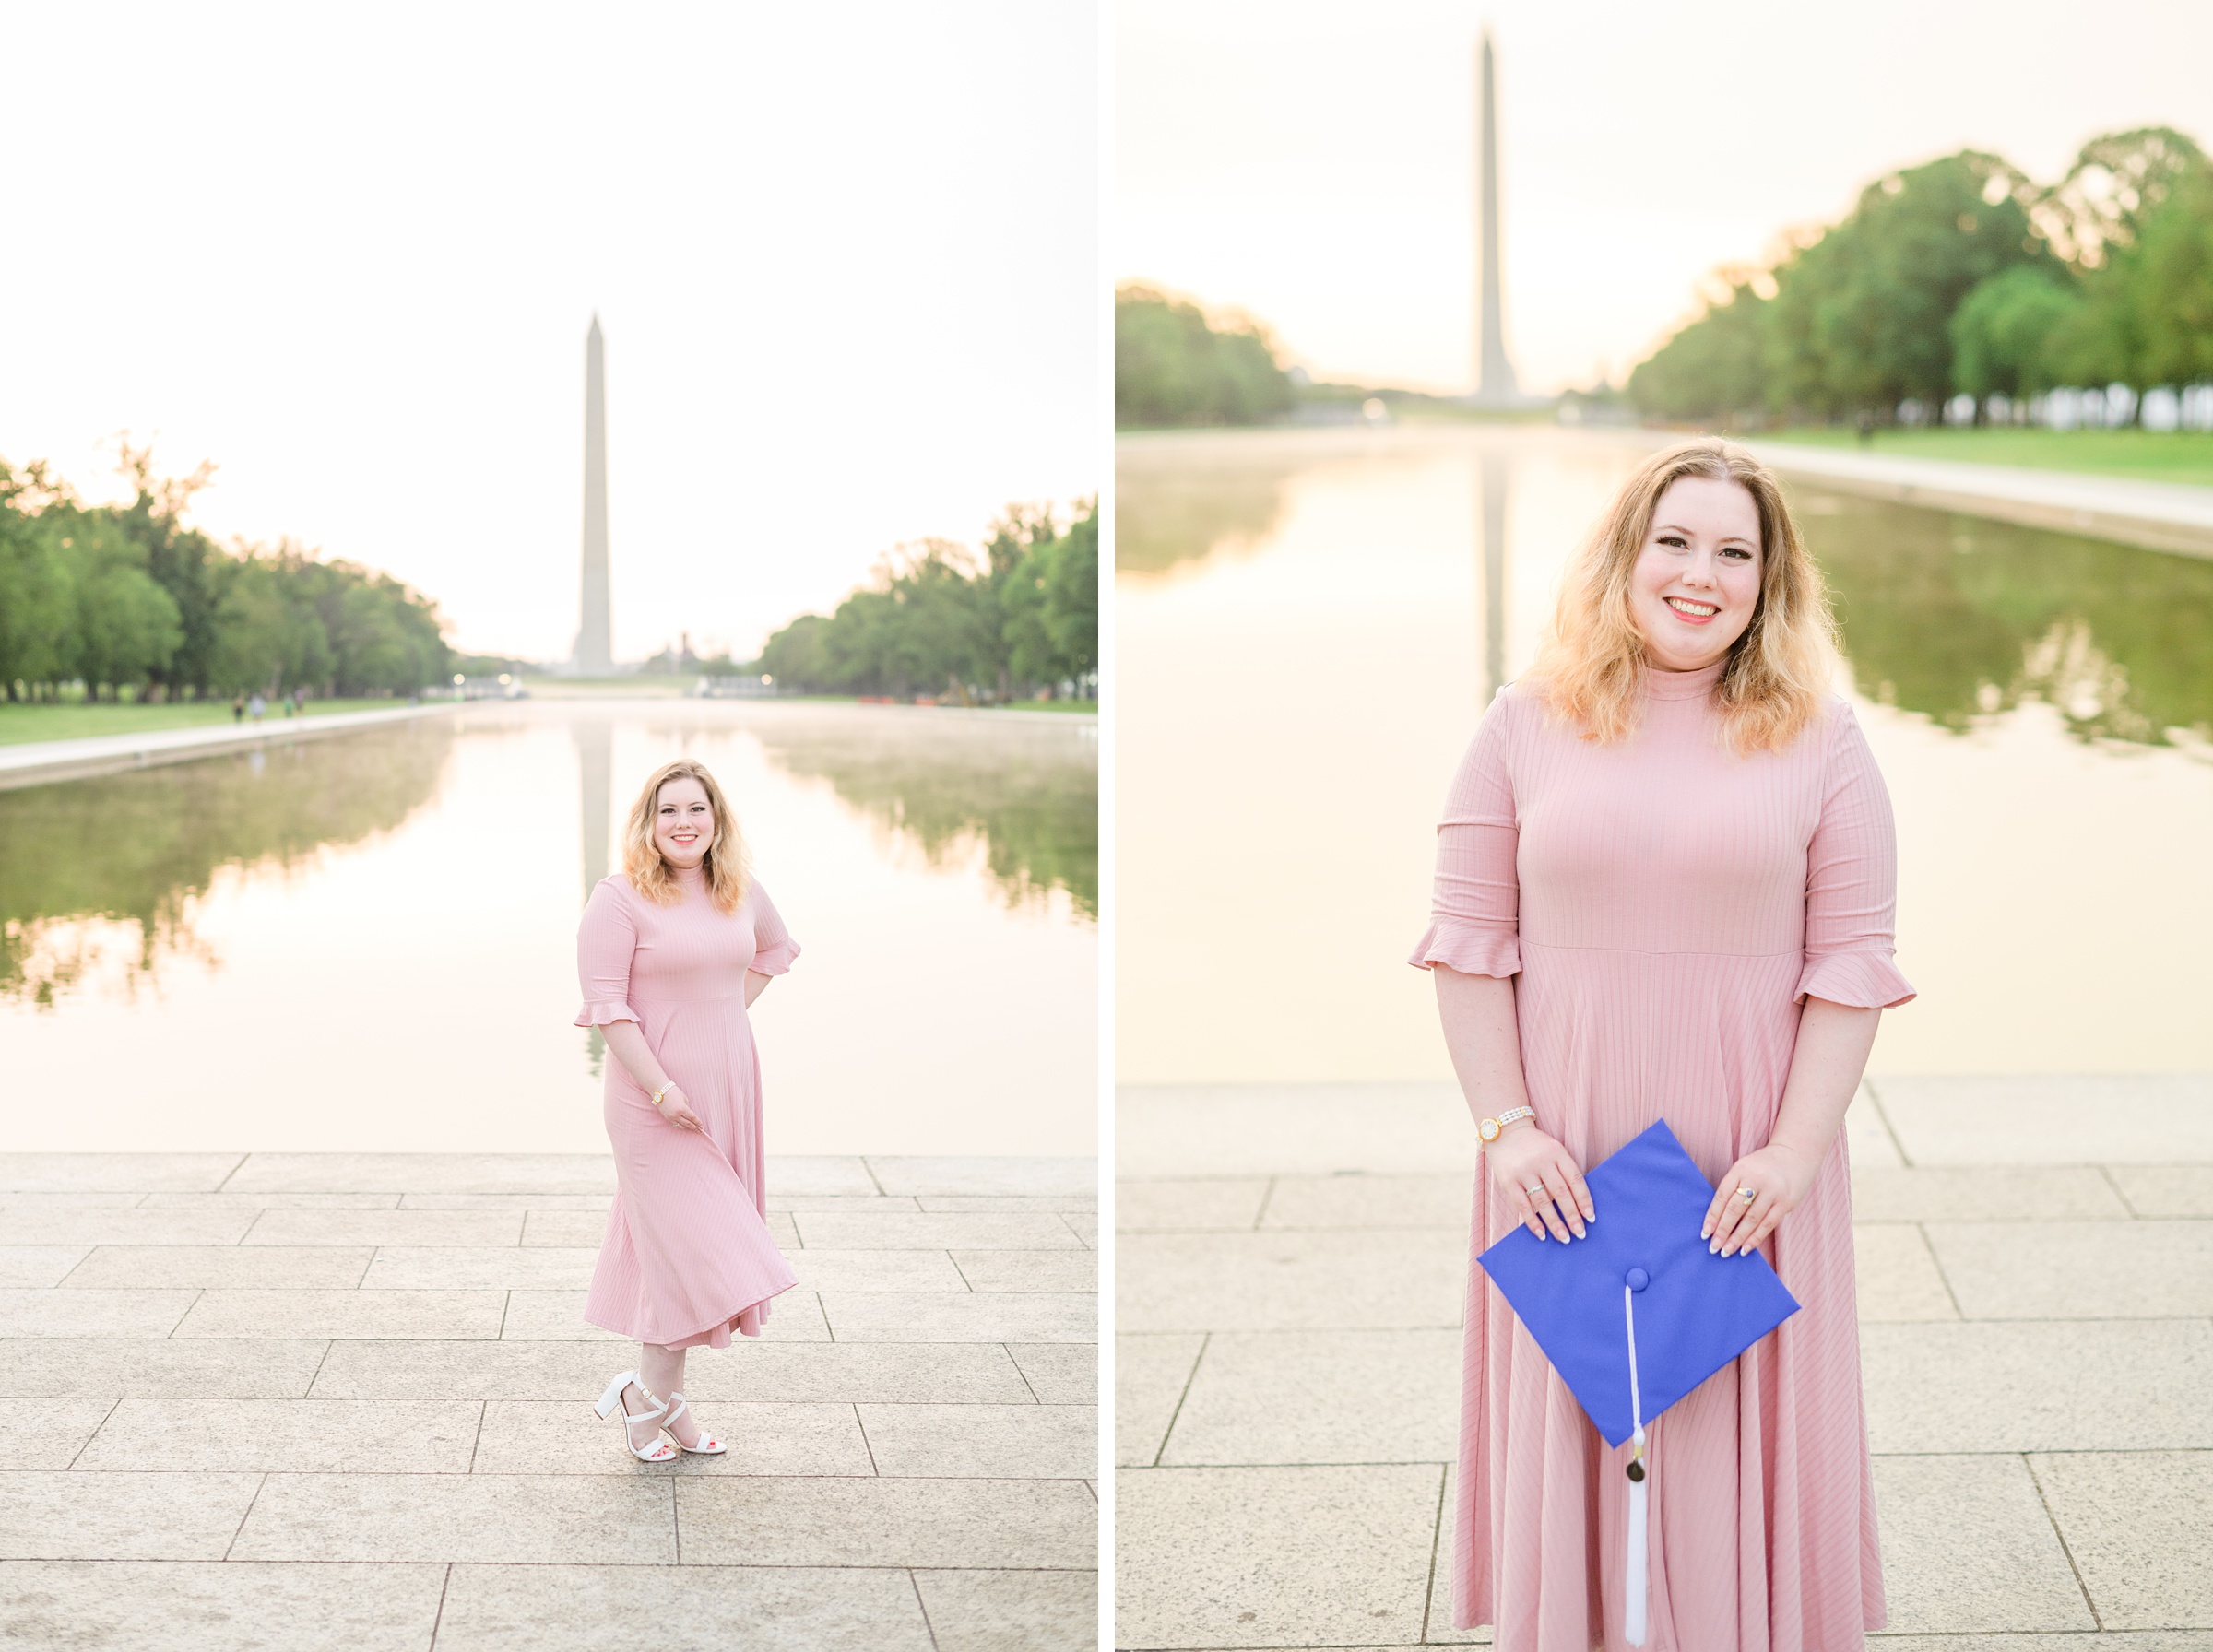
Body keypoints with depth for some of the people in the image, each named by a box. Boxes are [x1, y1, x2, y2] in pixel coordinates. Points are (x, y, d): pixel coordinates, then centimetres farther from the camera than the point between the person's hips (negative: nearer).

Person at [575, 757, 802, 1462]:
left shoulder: (742, 893, 6)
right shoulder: (619, 899, -12)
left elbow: (775, 947, 27)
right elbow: (605, 1005, -15)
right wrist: (661, 1089, -19)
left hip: (728, 1089, 6)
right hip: (654, 1098, -6)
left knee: (684, 1251, 12)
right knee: (684, 1244, -8)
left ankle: (661, 1398, 22)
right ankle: (650, 1396, 8)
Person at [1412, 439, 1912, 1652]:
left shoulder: (1819, 743, 1)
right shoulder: (1525, 728, 2)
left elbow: (1851, 964, -2)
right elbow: (1468, 943, 2)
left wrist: (1794, 1151, -10)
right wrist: (1505, 1126, -7)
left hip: (1744, 1157, 0)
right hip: (1566, 1158, 1)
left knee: (1738, 1421, 6)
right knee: (1570, 1414, 9)